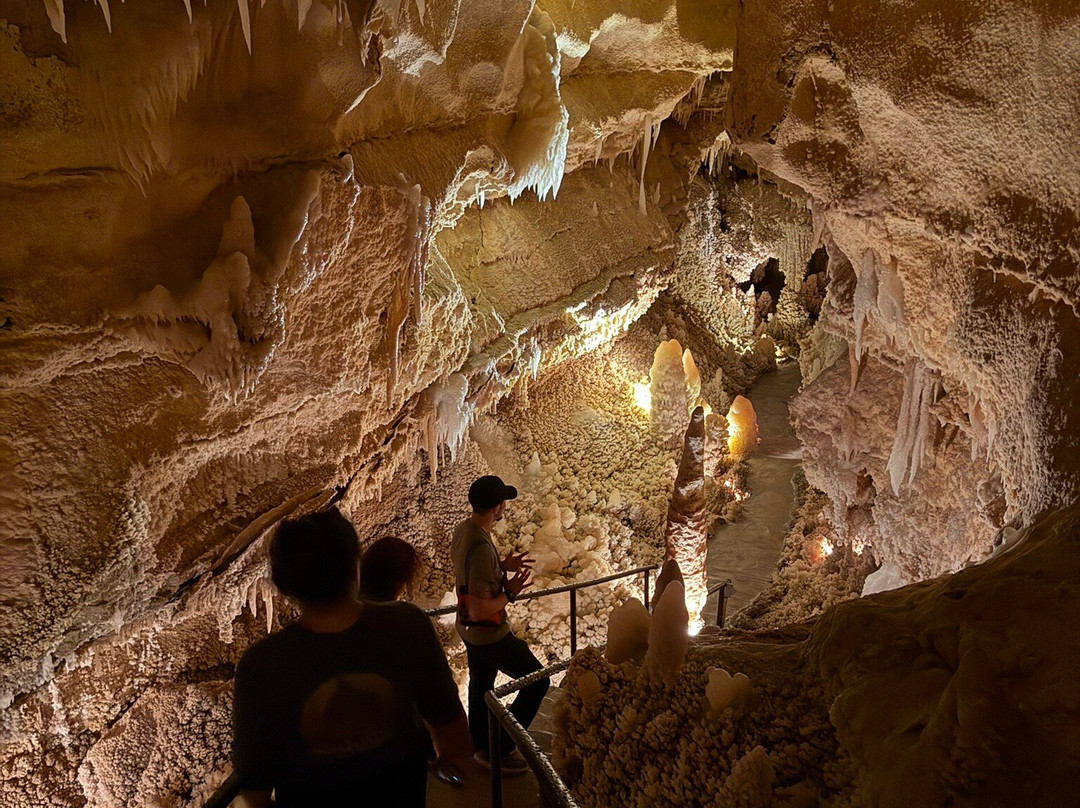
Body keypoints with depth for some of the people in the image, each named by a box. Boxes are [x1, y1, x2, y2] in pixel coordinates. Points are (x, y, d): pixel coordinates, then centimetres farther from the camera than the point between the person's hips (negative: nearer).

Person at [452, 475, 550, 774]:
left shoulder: (463, 530, -4)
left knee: (480, 683, 26)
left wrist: (503, 566, 5)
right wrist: (510, 593, -19)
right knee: (537, 680, 5)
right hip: (490, 634, -9)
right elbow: (480, 610, -32)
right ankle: (497, 749, 11)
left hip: (470, 630, 9)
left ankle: (480, 744, 46)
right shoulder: (481, 547, -33)